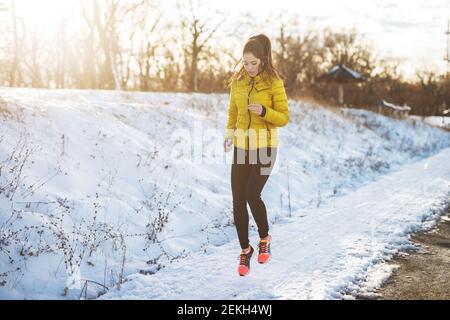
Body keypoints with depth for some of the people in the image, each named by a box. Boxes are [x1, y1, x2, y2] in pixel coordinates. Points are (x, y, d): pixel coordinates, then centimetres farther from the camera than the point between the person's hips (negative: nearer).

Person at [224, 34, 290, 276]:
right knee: (238, 200, -1)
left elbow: (284, 118, -7)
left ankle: (265, 238, 15)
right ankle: (245, 249, 17)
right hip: (241, 146, 4)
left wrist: (263, 111, -26)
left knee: (252, 196, -14)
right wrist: (229, 134, -1)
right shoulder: (237, 80, 3)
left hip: (264, 147, -4)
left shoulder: (274, 83, -10)